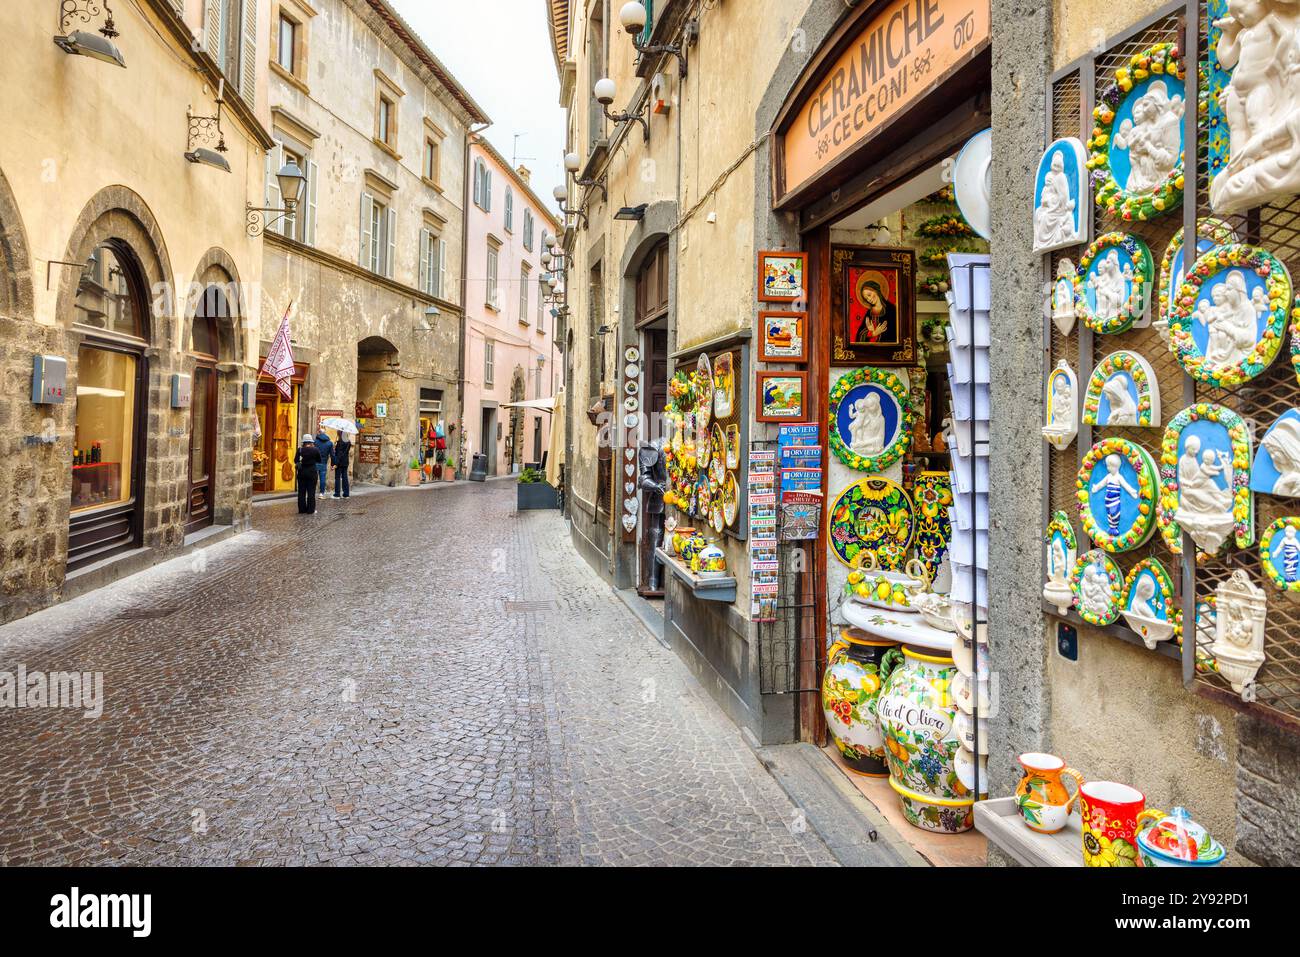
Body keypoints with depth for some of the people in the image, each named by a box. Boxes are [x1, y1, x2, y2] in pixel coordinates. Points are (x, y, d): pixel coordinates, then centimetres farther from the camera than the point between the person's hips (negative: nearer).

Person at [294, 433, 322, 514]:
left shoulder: (300, 450, -7)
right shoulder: (315, 450, -9)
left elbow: (295, 461, -3)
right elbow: (319, 460, 3)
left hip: (302, 472, 1)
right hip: (312, 472, -1)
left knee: (301, 492, 9)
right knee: (311, 492, 4)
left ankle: (302, 510, 11)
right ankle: (310, 510, 4)